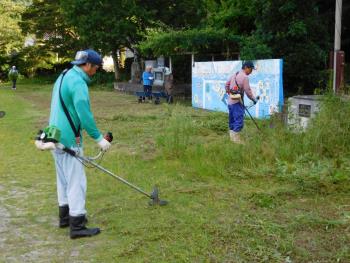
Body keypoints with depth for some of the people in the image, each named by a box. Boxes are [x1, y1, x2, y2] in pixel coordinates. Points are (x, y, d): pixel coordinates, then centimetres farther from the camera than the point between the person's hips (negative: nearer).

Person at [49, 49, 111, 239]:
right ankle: (77, 226, -1)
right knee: (76, 181, -5)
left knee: (63, 179, 18)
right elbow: (84, 115, -23)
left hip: (56, 136, 10)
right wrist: (99, 138, -17)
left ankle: (65, 216, 29)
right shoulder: (78, 82, -18)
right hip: (69, 139, -10)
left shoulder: (64, 76, 14)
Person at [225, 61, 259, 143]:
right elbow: (248, 91, -12)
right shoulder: (244, 77, -13)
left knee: (232, 121, 15)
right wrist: (254, 99, 1)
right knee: (239, 121, -6)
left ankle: (232, 138, 23)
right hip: (237, 103, -9)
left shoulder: (234, 75, 11)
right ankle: (237, 140, -7)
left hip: (230, 102, 9)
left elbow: (226, 85, 18)